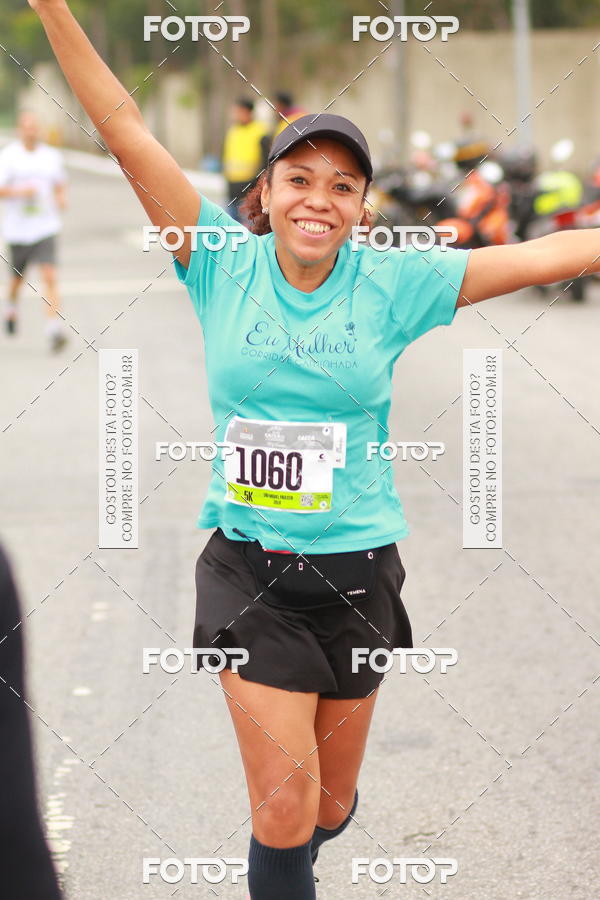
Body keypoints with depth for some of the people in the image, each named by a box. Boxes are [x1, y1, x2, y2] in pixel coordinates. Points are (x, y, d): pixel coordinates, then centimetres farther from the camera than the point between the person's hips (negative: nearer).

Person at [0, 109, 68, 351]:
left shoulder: (51, 156, 4)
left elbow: (60, 184, 19)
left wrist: (61, 198, -2)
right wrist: (19, 191, -26)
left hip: (45, 229, 0)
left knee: (49, 277, -14)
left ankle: (55, 328, -20)